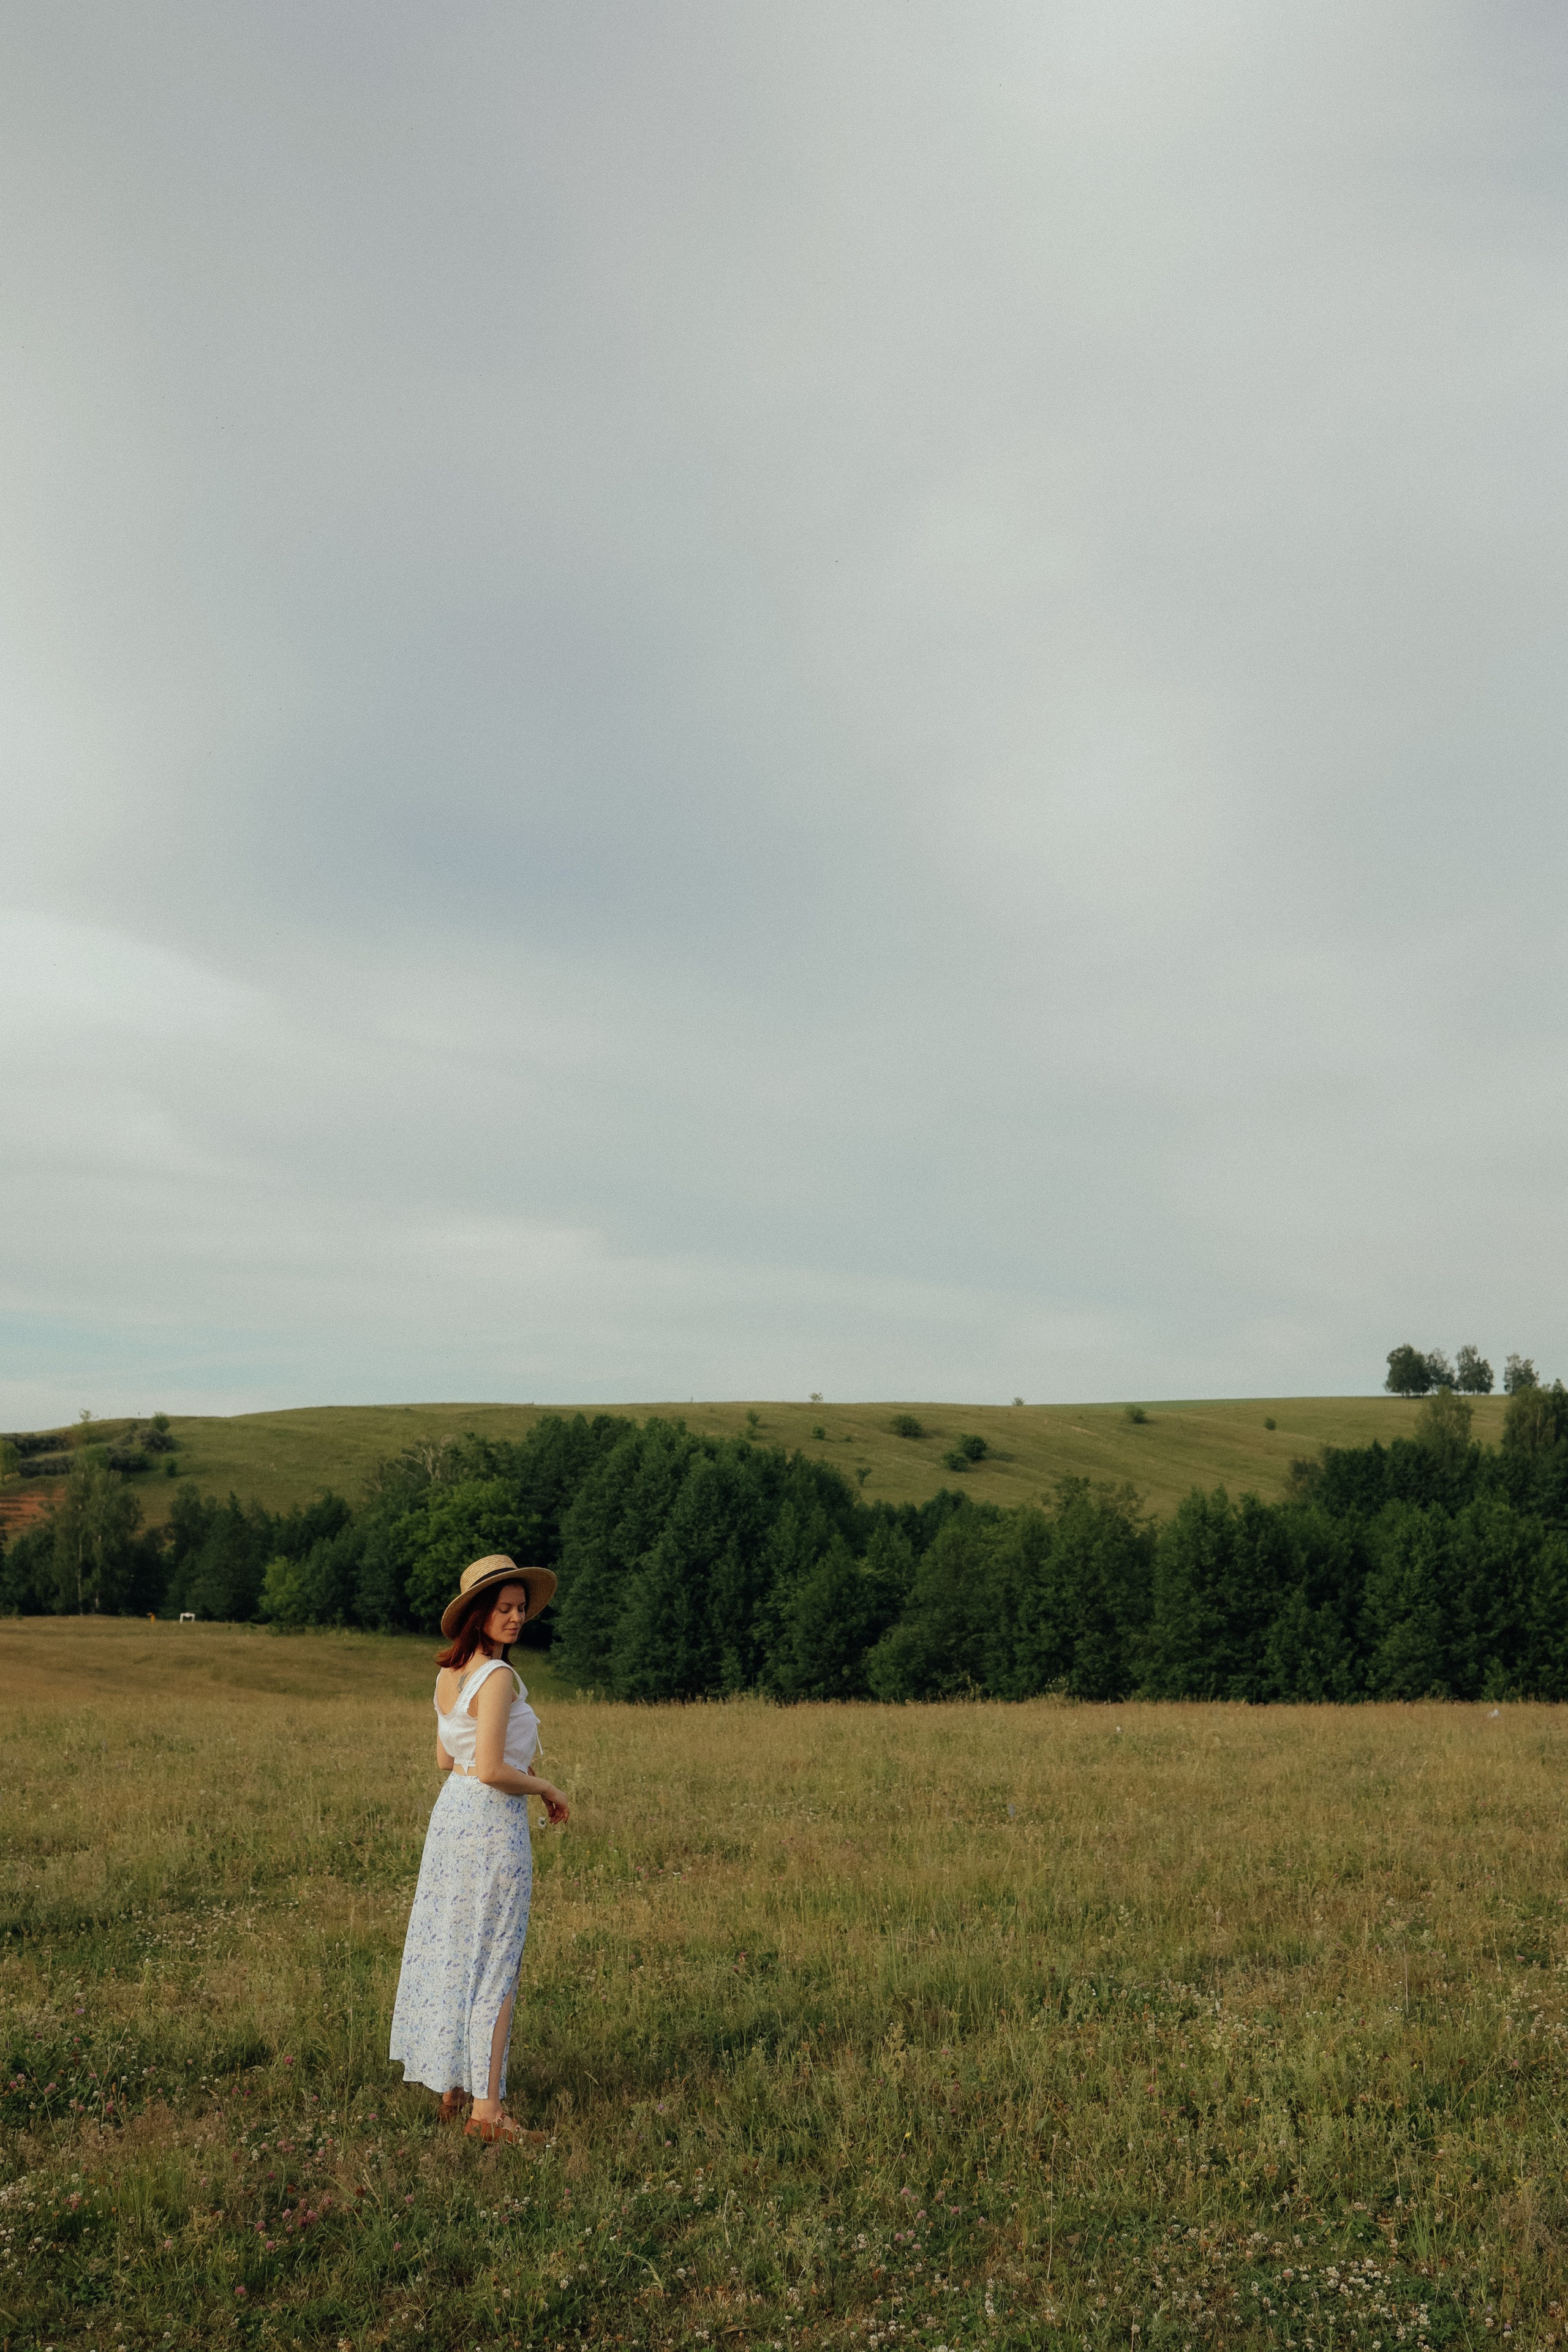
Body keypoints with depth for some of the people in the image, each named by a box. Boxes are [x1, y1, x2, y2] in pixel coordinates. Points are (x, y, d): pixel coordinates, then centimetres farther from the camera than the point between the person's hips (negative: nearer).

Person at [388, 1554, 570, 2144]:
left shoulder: (449, 1673, 8)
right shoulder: (498, 1676, -19)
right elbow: (491, 1772, -23)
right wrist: (548, 1789, -9)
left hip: (450, 1811, 9)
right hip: (493, 1825, -9)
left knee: (451, 1951, 16)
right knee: (493, 1964, -2)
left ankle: (451, 2088, 27)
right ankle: (486, 2109, 3)